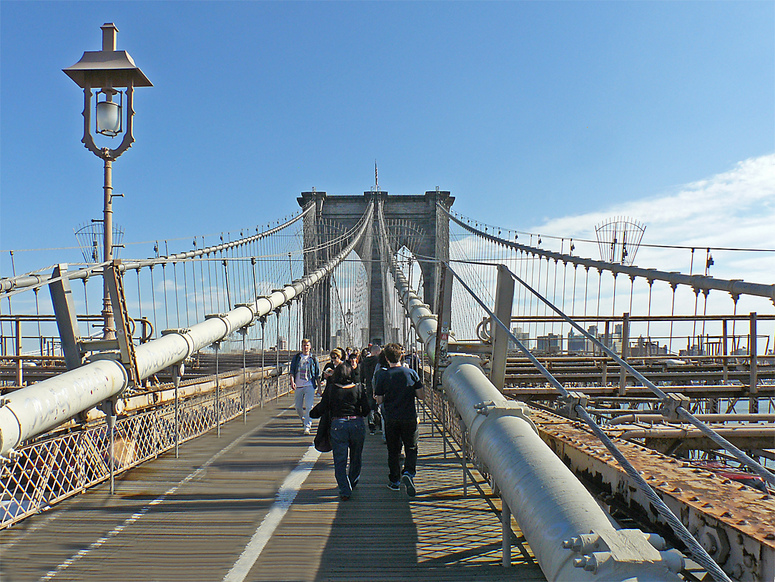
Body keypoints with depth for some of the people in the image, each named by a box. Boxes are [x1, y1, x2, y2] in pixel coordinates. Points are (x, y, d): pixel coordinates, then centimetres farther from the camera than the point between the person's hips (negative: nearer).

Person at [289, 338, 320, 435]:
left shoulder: (313, 359, 6)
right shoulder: (296, 358, 8)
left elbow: (317, 374, 9)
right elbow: (292, 371, 5)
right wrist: (292, 381, -11)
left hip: (310, 385, -2)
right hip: (298, 385, 2)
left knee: (308, 407, -10)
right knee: (298, 407, 9)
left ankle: (307, 427, -6)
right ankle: (304, 421, 35)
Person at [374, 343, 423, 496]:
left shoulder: (382, 376, -7)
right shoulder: (411, 373, -5)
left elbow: (379, 400, -4)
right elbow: (420, 395, -2)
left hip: (391, 419, 0)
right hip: (410, 418, 0)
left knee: (393, 451, 14)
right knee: (411, 449, 13)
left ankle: (394, 481, 19)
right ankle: (408, 473, -10)